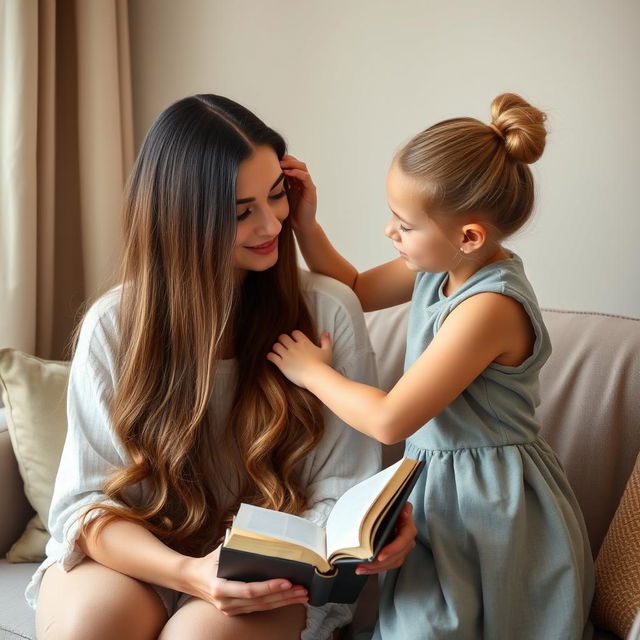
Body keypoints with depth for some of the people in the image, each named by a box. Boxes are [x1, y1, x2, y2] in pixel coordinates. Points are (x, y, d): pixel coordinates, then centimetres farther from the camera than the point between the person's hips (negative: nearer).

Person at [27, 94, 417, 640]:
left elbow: (339, 492, -5)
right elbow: (87, 499, -9)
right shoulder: (115, 324, -5)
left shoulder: (329, 311, -7)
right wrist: (187, 574, -28)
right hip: (138, 555, 2)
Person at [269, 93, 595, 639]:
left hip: (486, 506, -8)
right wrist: (305, 223, 4)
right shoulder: (443, 265, -2)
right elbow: (356, 290, 16)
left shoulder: (490, 306, -27)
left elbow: (389, 420, -25)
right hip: (437, 480, 8)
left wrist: (312, 373, -11)